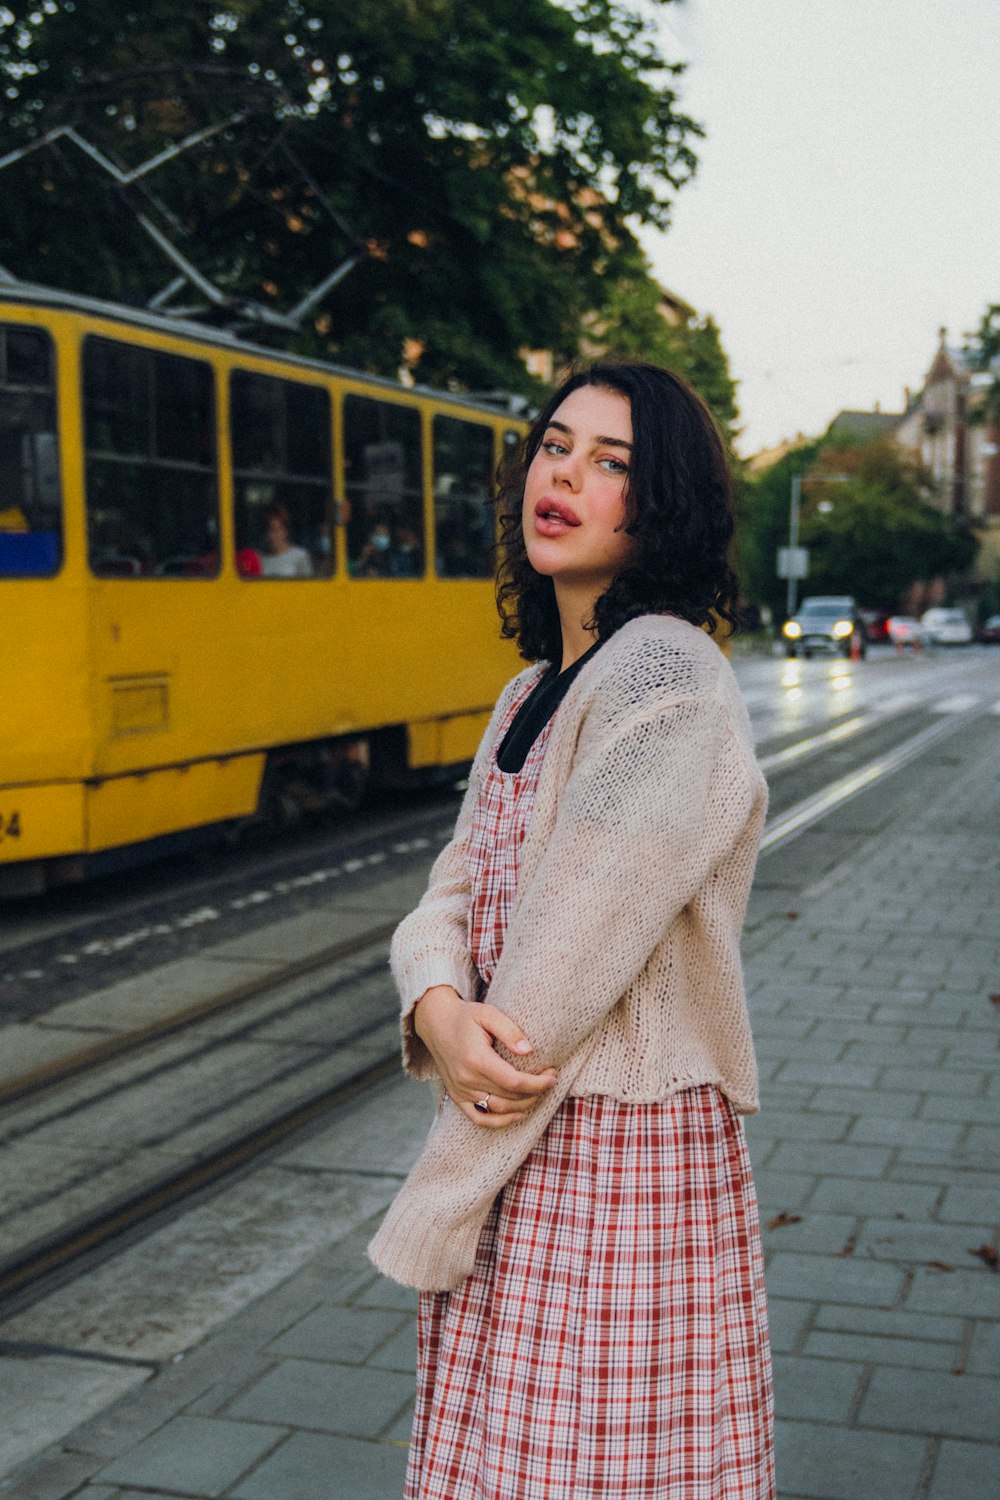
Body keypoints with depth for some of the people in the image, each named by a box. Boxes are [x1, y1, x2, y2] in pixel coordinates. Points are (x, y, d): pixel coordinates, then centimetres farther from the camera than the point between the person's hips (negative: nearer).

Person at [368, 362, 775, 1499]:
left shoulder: (668, 680, -17)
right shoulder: (533, 692, 12)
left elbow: (580, 941, -20)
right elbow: (451, 896, 8)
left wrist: (432, 1214, -12)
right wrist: (440, 1013, -17)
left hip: (621, 1148, -8)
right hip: (514, 1144, 8)